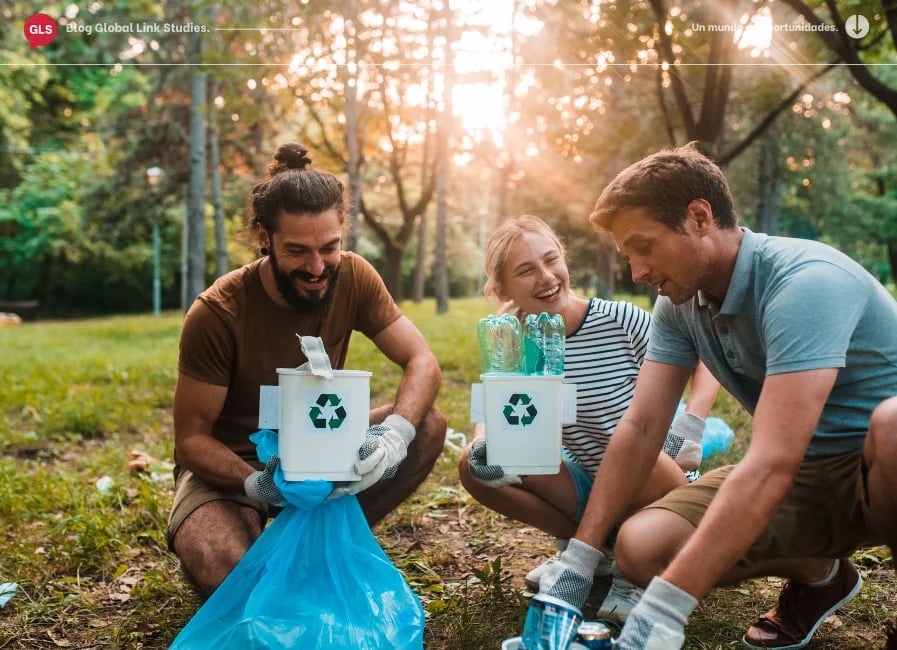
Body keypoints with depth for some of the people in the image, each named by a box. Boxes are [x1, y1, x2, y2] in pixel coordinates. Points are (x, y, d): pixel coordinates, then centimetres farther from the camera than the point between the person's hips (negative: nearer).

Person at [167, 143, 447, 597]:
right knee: (223, 574, -34)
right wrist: (257, 485, -38)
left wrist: (394, 435, -35)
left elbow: (422, 362, -14)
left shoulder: (352, 277, -14)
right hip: (231, 464, -4)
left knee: (428, 425, -18)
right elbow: (192, 437, -18)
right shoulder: (216, 314, -25)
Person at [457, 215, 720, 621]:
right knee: (473, 466, -14)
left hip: (647, 484, -4)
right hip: (585, 487, 4)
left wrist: (690, 425, -26)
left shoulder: (620, 320, -19)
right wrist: (482, 445, -33)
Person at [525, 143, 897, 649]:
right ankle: (819, 575, 11)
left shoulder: (804, 282, -29)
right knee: (641, 547, -15)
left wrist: (665, 607, -40)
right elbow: (641, 429, -6)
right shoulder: (679, 305, -5)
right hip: (809, 475, 7)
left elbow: (770, 465, -37)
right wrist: (580, 557, -12)